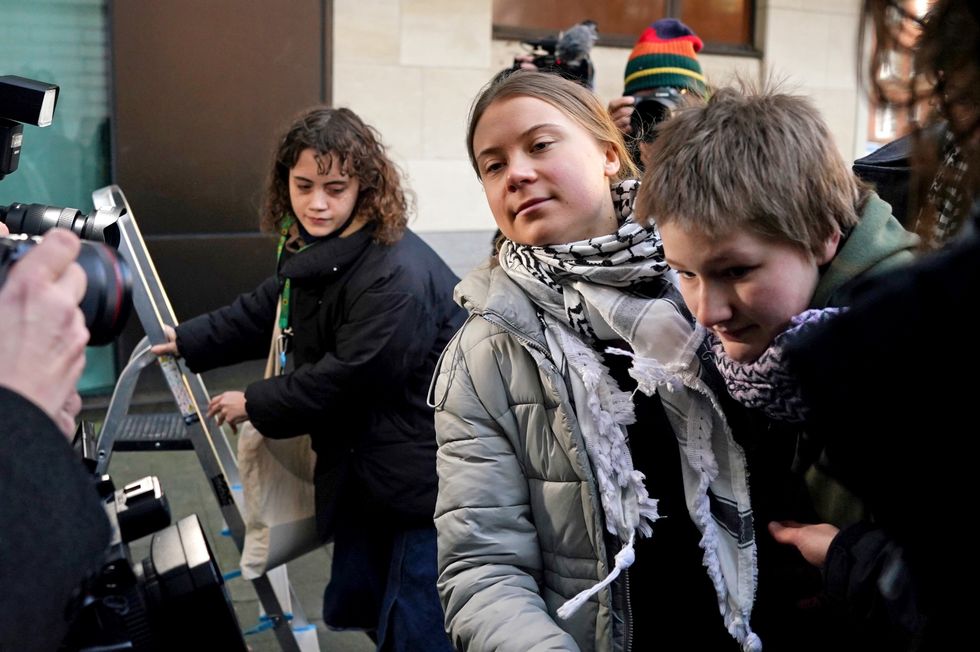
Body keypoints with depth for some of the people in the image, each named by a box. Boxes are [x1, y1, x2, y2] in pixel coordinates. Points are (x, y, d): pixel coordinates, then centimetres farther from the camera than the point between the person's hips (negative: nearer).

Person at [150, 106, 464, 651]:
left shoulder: (395, 275, -26)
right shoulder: (317, 250, 6)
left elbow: (349, 377, -24)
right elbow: (266, 312, 21)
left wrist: (256, 405, -11)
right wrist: (187, 342, 23)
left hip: (425, 475, -9)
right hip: (365, 467, 10)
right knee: (354, 607, 20)